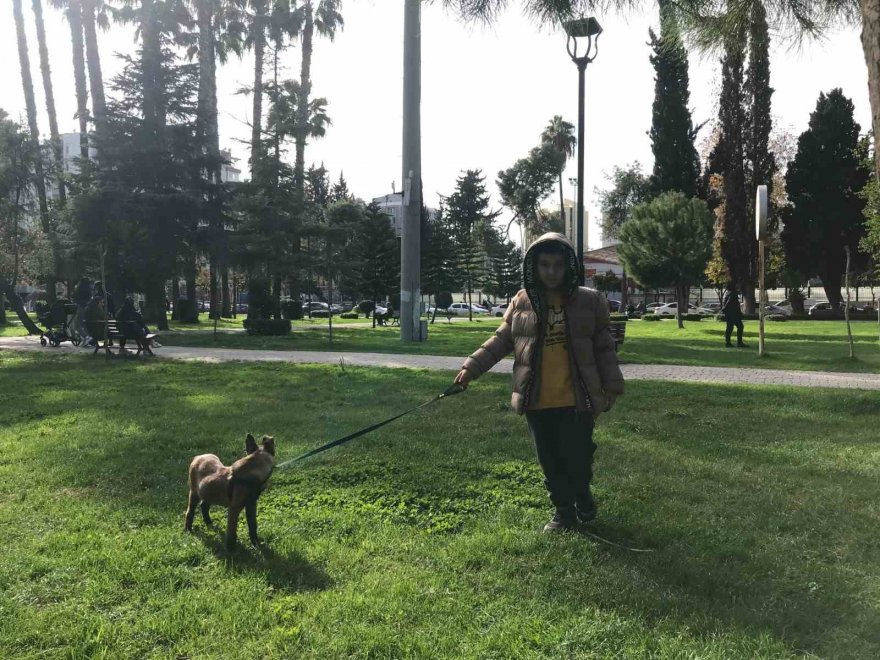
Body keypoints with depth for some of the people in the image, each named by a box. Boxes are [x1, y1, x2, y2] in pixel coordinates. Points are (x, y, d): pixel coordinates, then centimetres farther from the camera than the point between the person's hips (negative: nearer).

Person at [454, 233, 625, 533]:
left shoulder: (589, 301, 0)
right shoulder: (522, 302, 3)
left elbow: (603, 348, 4)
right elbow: (501, 340, 8)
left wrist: (612, 385, 0)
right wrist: (472, 366, 0)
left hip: (578, 399, -2)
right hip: (538, 400, 2)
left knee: (577, 457, 1)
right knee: (550, 461, 11)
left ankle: (582, 495, 34)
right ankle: (564, 511, 30)